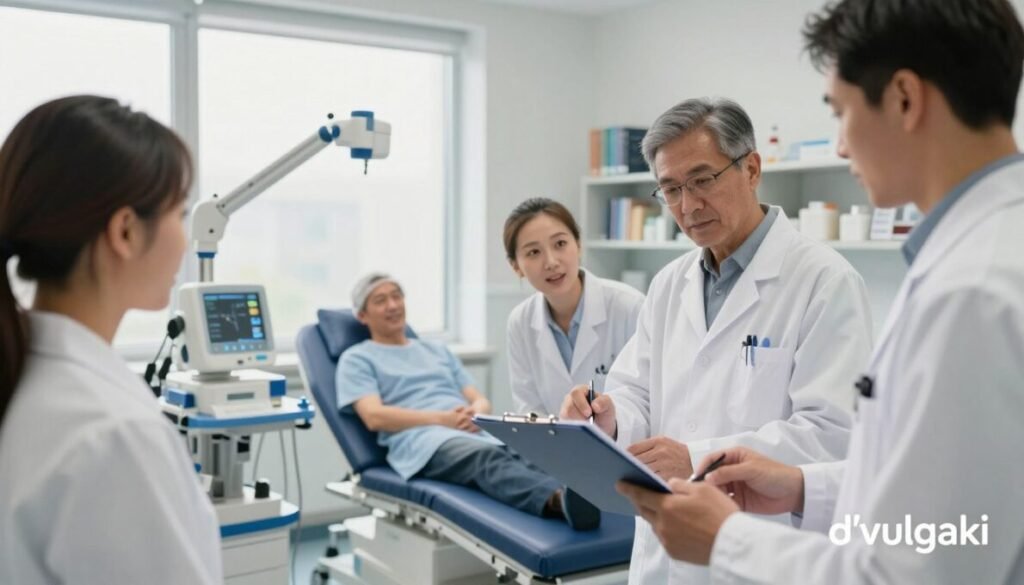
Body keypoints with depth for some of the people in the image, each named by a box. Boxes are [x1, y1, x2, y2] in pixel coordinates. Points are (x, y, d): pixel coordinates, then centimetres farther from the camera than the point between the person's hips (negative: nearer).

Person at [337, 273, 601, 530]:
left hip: (479, 433, 5)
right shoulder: (357, 359, 16)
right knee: (489, 458, -41)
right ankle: (560, 498, -70)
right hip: (422, 439, -5)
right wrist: (443, 418, -12)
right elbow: (374, 417, -2)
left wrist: (476, 411, -4)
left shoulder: (438, 350, 32)